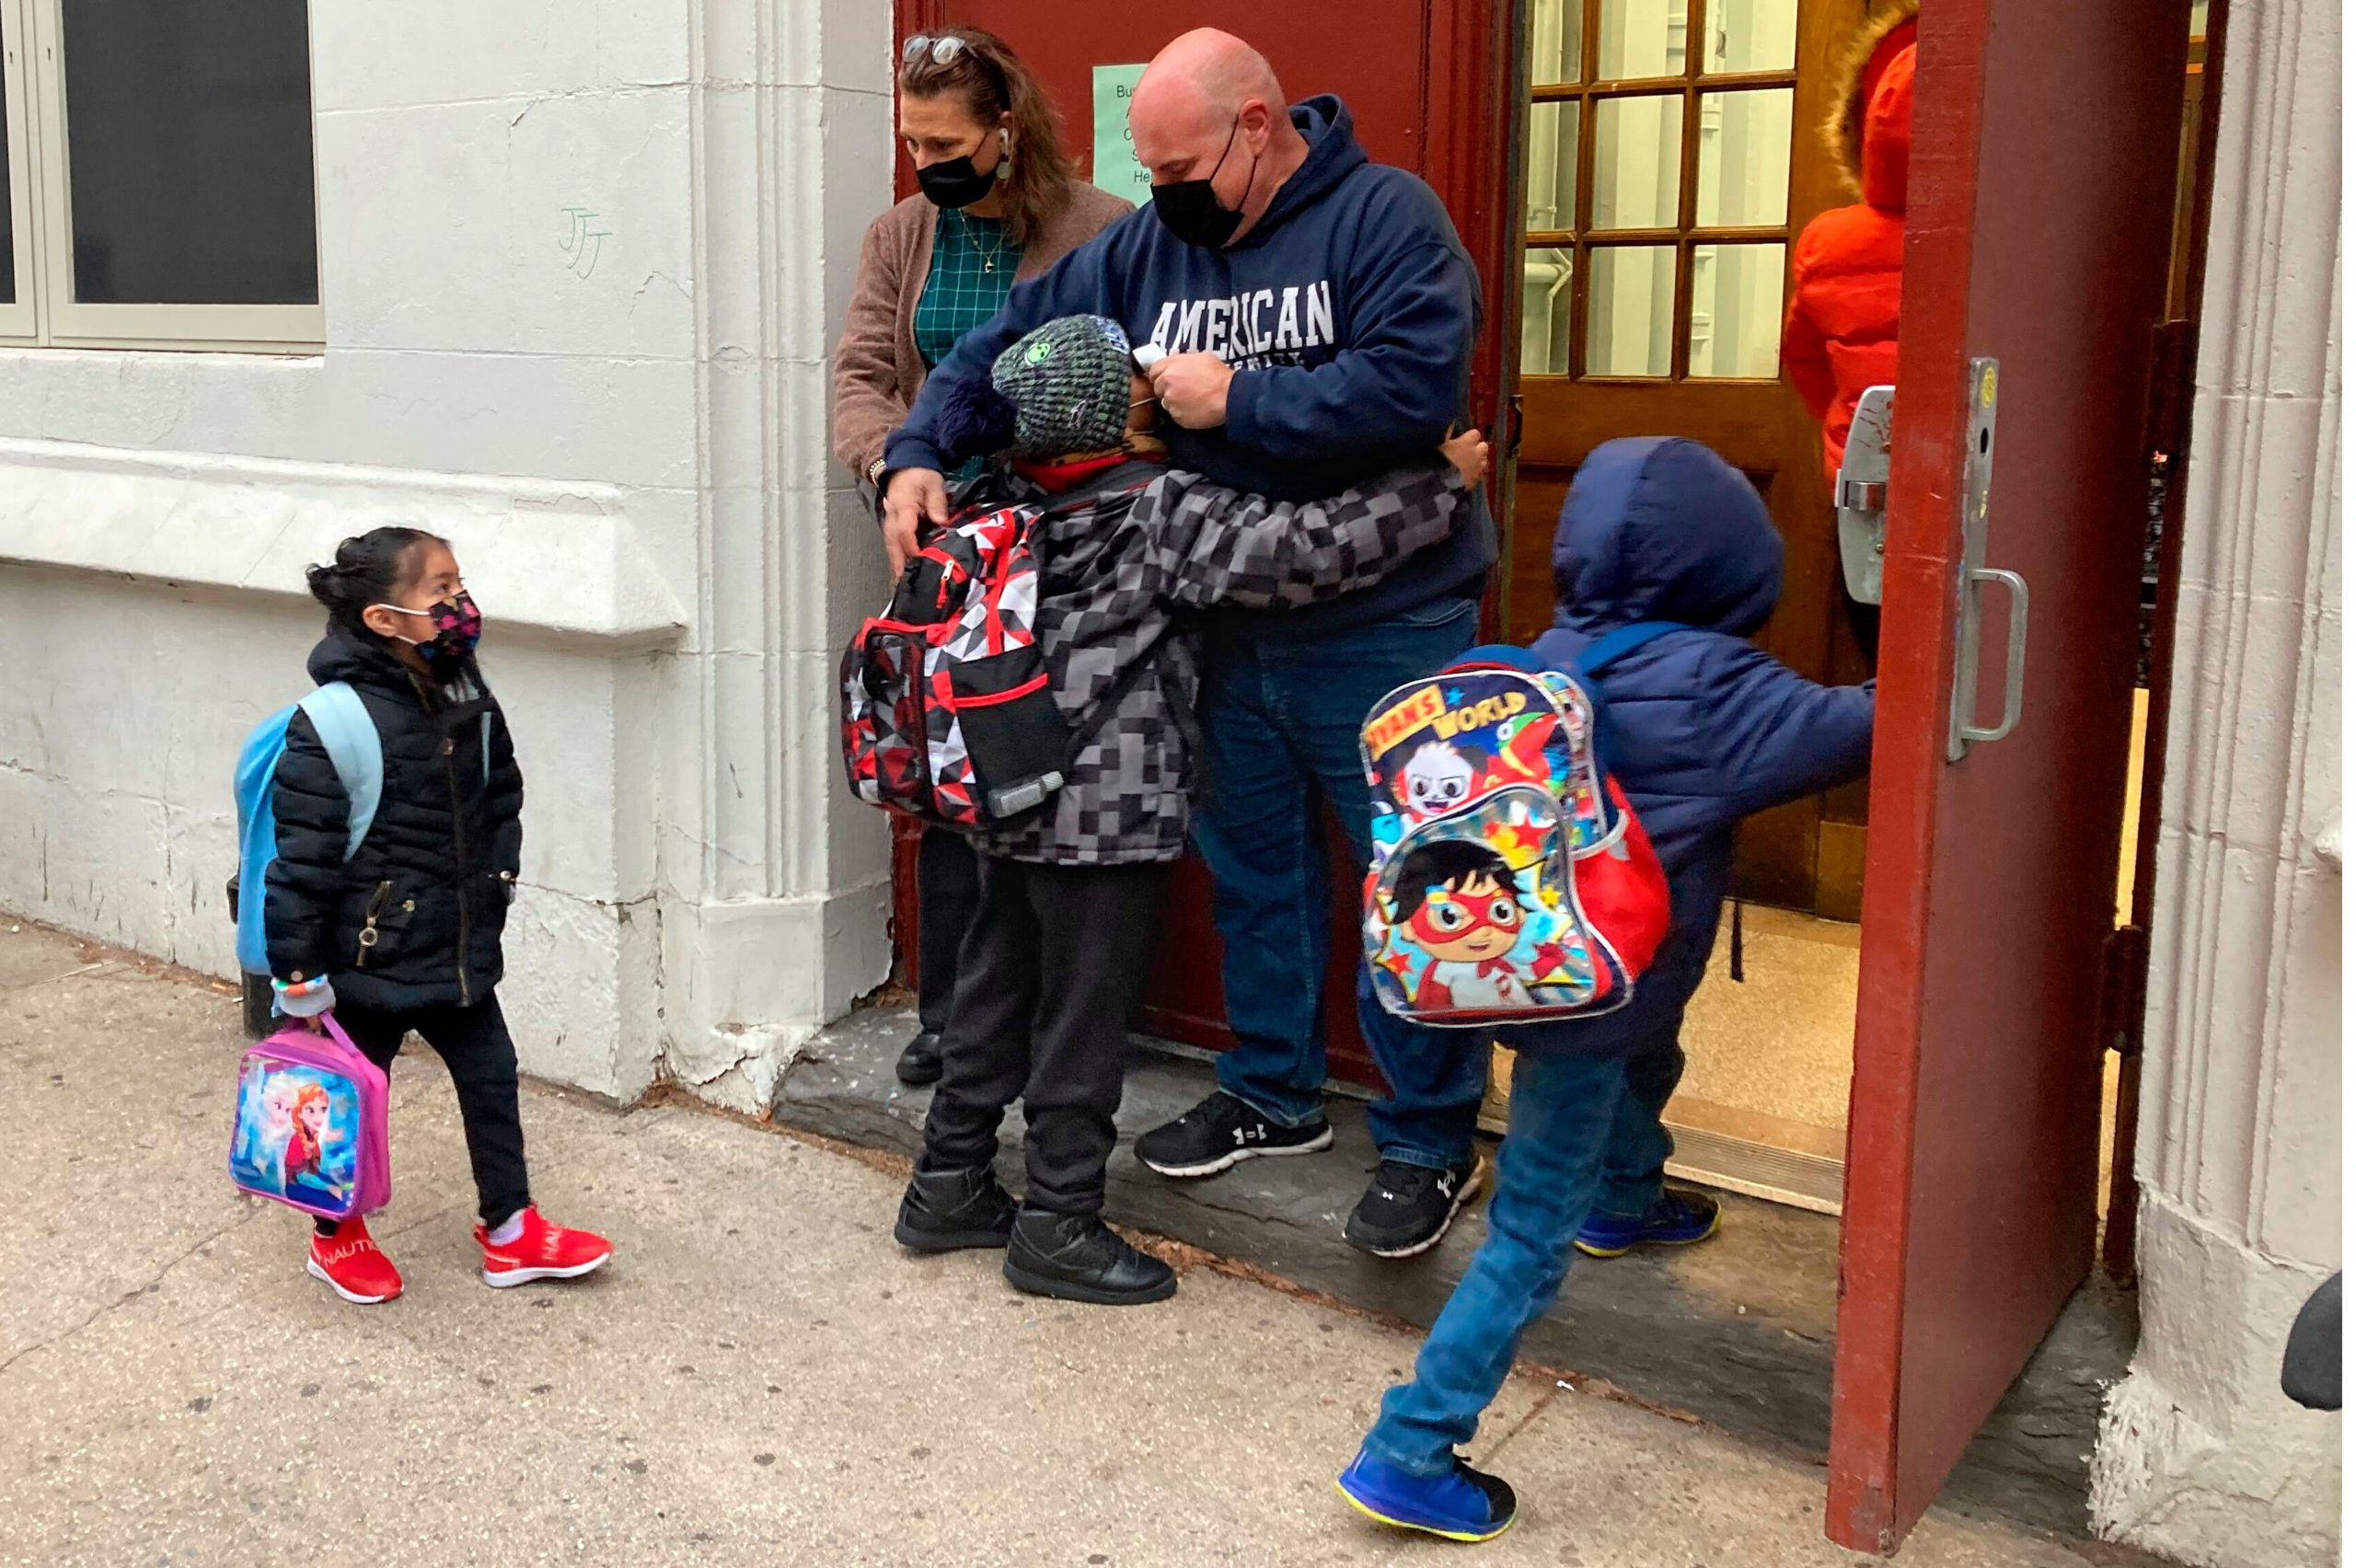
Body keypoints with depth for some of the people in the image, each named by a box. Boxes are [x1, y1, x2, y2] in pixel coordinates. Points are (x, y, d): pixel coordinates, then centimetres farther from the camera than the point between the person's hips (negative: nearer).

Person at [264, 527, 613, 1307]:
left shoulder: (466, 698, -2)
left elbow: (500, 800, 13)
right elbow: (302, 855, -21)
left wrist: (494, 890, 14)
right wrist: (300, 973, -16)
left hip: (458, 952, 7)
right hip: (368, 960, -6)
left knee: (492, 1078, 13)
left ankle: (510, 1231, 30)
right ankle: (338, 1239, 35)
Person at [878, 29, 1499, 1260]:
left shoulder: (1385, 217, -12)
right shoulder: (1148, 247, 6)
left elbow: (1413, 388, -26)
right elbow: (1006, 342, 9)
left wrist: (1235, 400, -21)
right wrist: (918, 454, -5)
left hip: (1382, 635, -6)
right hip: (1229, 631, 6)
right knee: (1251, 867, 18)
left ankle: (1428, 1143, 19)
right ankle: (1276, 1093, 37)